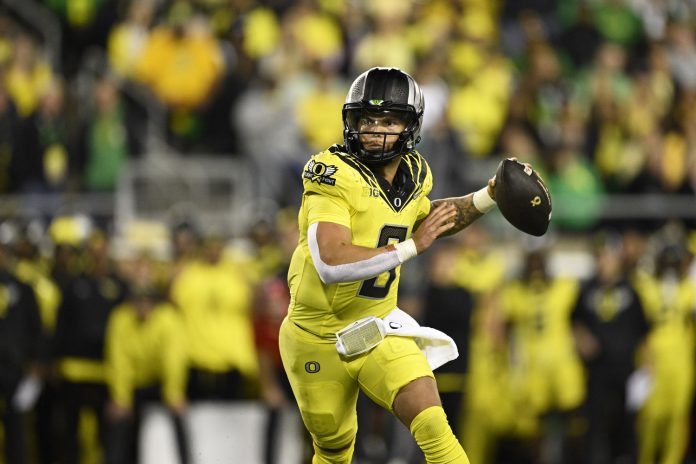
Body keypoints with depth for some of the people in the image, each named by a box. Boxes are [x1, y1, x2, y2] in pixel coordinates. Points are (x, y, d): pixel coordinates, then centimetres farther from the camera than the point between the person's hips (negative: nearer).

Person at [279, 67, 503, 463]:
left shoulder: (413, 175, 0)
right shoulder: (334, 175, -21)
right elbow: (331, 263, -33)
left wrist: (488, 198, 12)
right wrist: (412, 246, -29)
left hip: (378, 333, 4)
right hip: (318, 339, -4)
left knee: (431, 423, -17)